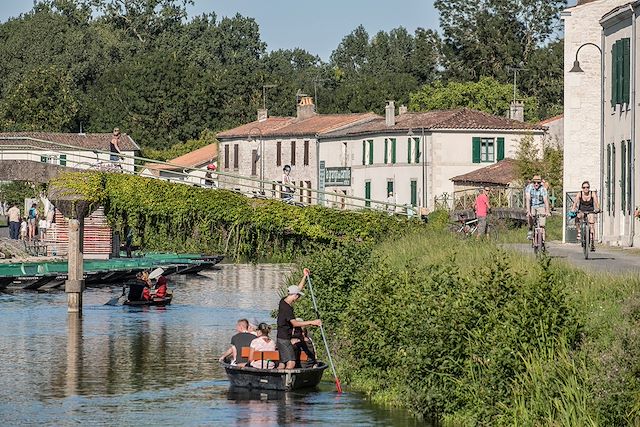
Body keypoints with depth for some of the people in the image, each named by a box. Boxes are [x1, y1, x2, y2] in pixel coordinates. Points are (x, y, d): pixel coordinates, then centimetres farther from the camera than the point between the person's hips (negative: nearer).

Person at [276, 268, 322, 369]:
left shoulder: (284, 301, 9)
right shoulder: (286, 307, -19)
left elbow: (299, 289, 22)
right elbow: (295, 323, -28)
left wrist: (305, 276, 19)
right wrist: (312, 322, -29)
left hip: (282, 339, 10)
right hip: (284, 339, -10)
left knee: (282, 364, 8)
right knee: (291, 363, -17)